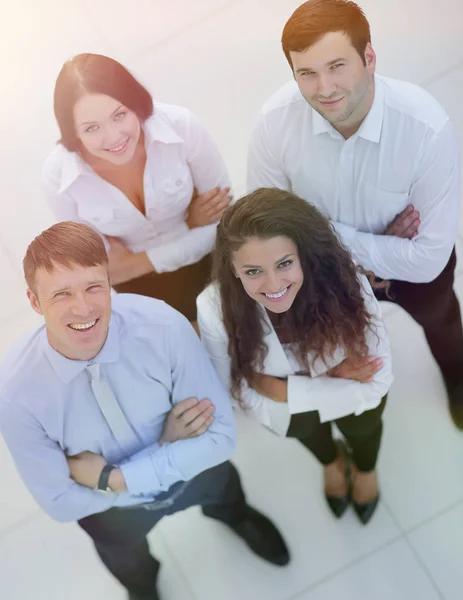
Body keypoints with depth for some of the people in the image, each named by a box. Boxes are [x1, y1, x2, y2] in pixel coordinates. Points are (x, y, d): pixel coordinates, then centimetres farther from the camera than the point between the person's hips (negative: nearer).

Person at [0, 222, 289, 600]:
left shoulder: (164, 327, -37)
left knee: (228, 499, 36)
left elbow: (222, 435, -29)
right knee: (128, 564, 35)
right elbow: (61, 502, -25)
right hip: (113, 514, 0)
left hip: (201, 473, 0)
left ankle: (236, 517, 75)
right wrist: (165, 447, -31)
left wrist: (112, 478, -34)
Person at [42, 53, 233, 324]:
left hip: (209, 265, 0)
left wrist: (142, 262, -20)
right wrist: (188, 227, -21)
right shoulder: (58, 175, -28)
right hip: (138, 287, 1)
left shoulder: (181, 126, -31)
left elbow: (225, 210, -19)